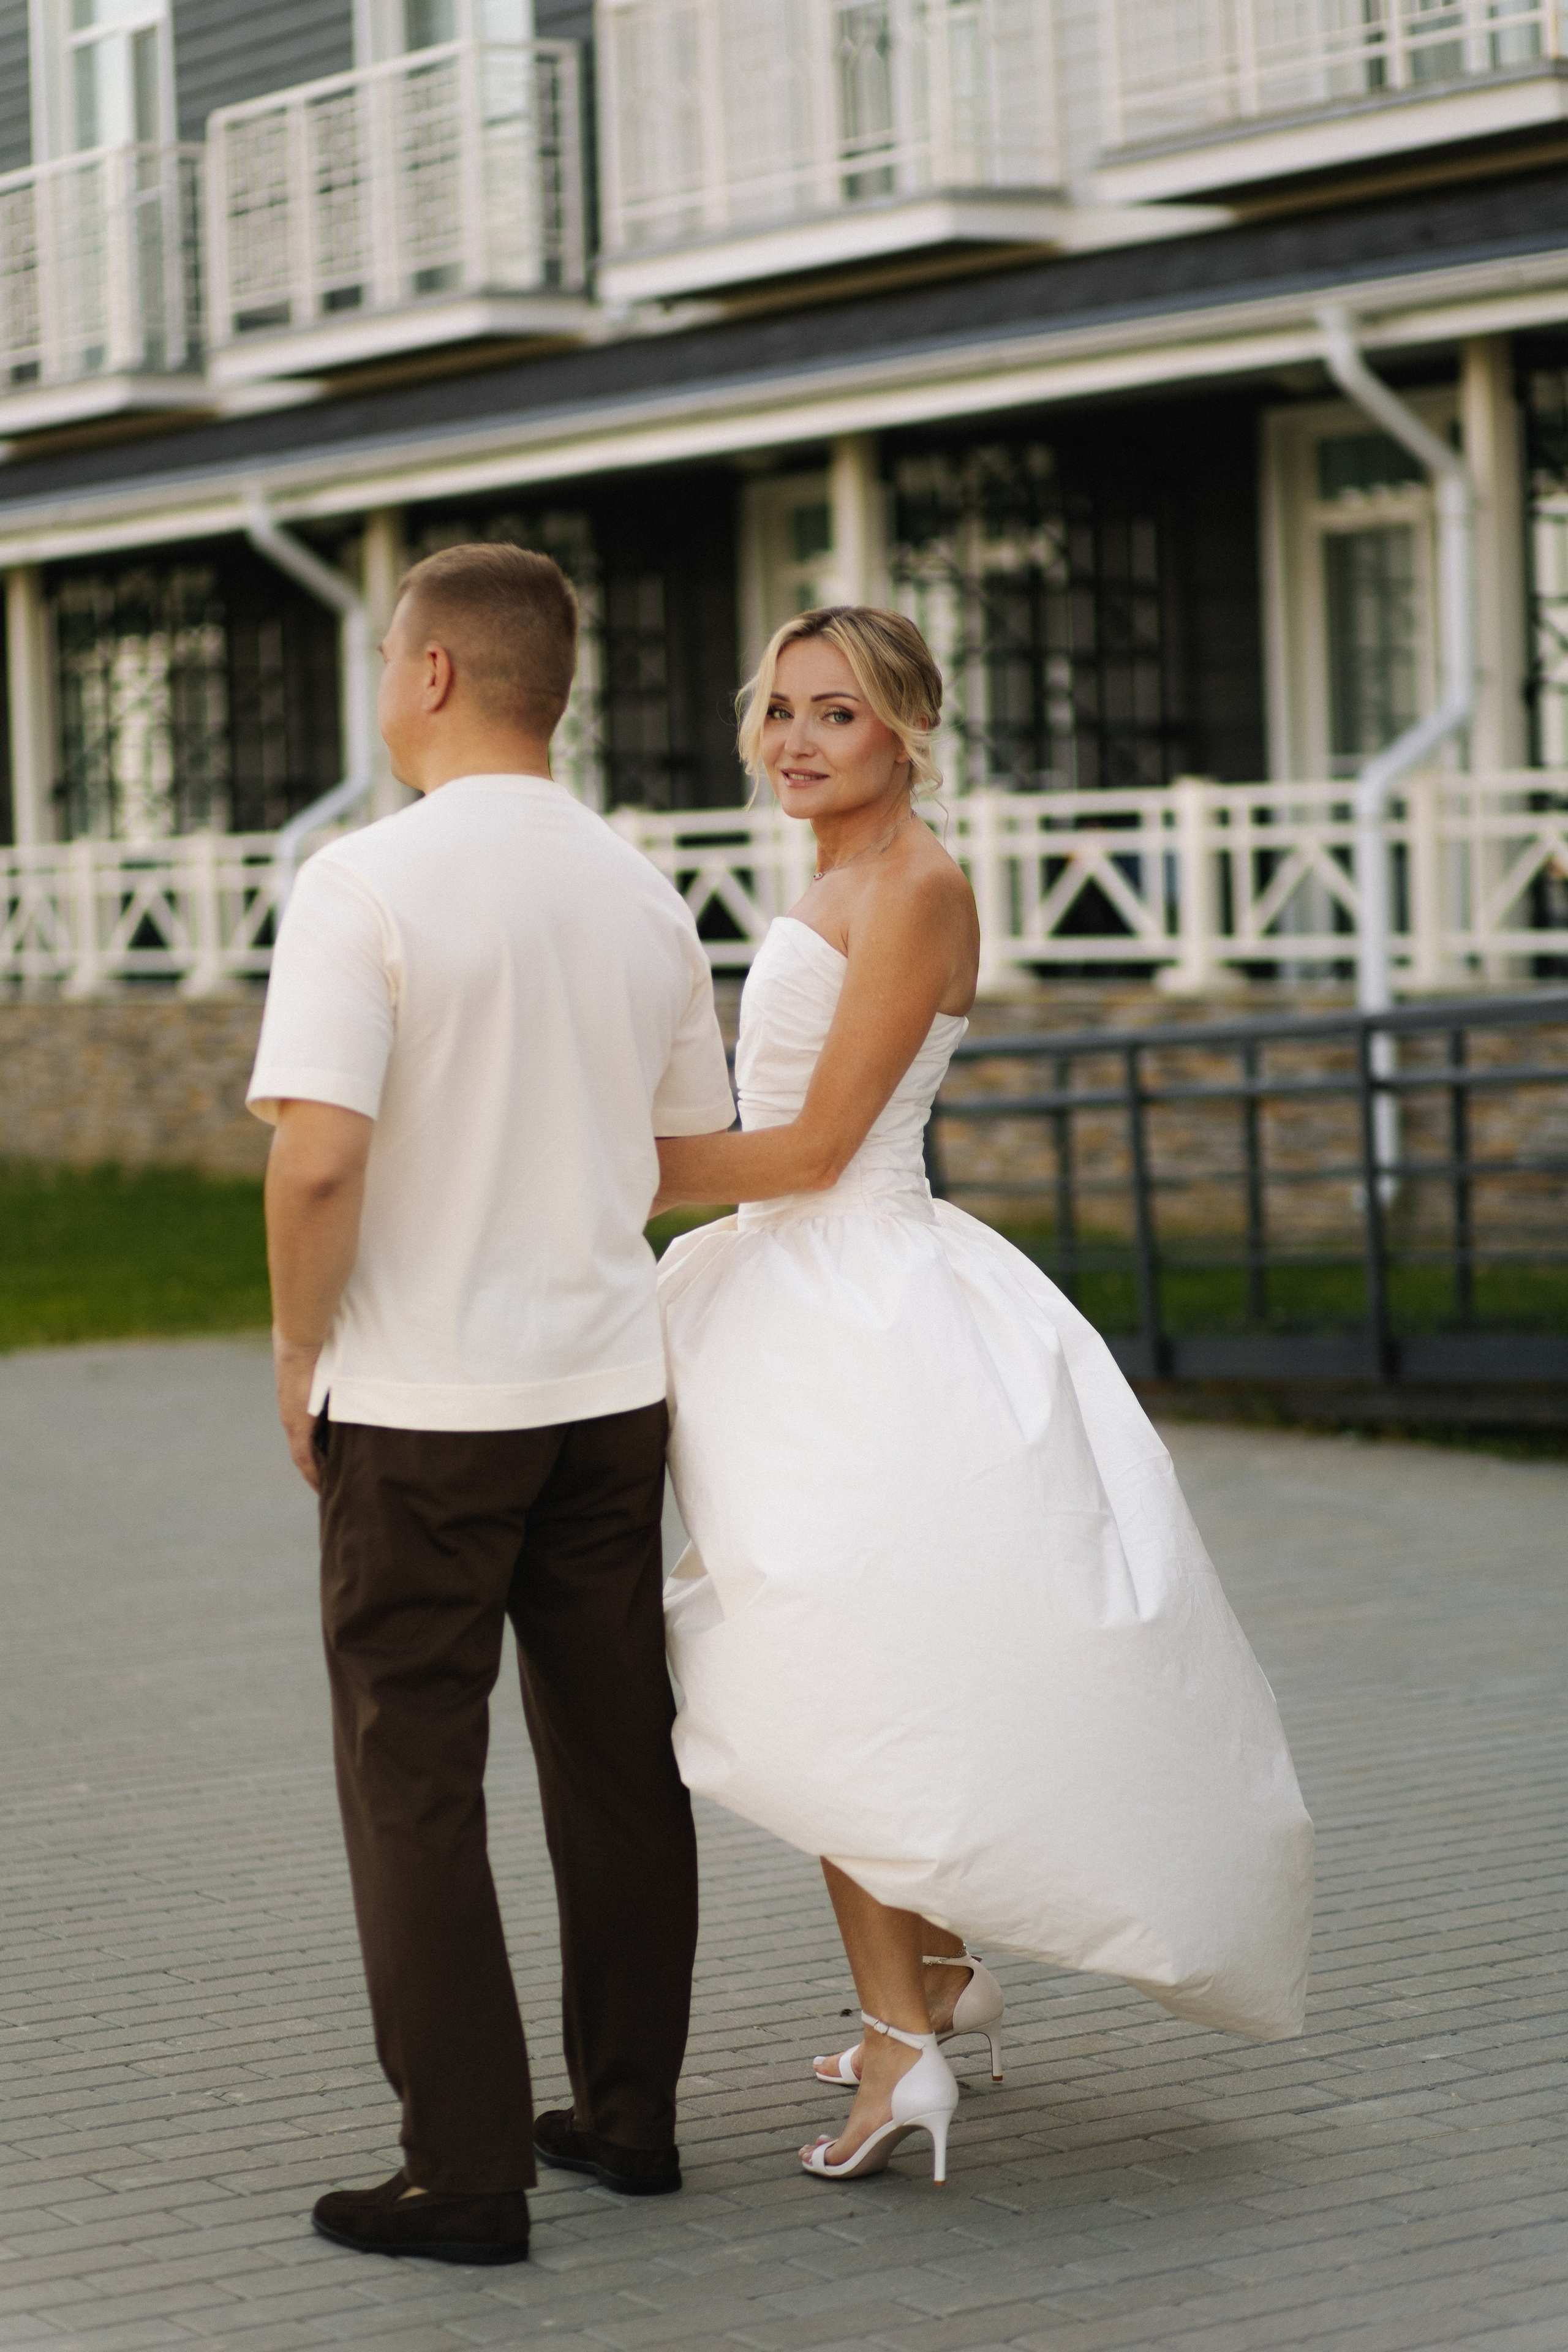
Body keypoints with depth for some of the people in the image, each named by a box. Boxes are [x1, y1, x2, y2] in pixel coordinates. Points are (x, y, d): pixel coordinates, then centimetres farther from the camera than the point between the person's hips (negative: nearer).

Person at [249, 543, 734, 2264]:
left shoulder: (362, 884, -14)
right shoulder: (644, 895, 5)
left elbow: (318, 1158, -22)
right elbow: (695, 1149, 15)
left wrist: (299, 1356, -7)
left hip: (421, 1408, -5)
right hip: (611, 1384, 6)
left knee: (414, 1785, 2)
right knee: (617, 1758, 14)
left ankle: (465, 2175, 4)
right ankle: (627, 2114, 23)